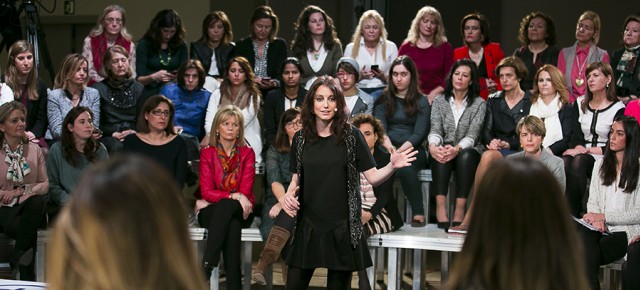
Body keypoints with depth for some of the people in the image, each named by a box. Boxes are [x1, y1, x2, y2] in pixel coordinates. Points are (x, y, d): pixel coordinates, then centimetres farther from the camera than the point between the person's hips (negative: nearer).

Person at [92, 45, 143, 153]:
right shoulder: (98, 89, 7)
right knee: (118, 147, -38)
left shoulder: (138, 88, 18)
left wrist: (135, 132, -8)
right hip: (108, 136, -2)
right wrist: (115, 134, -13)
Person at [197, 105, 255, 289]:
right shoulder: (207, 154, 3)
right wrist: (234, 196, -22)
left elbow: (246, 191, -4)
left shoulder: (247, 154, 5)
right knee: (231, 225, -36)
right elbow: (206, 192, -7)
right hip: (212, 211, 0)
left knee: (227, 206, -36)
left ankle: (207, 265, -43)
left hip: (239, 211, 0)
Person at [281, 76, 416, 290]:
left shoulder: (351, 136, -2)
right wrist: (289, 195, -7)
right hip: (307, 224, 2)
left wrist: (392, 166, -23)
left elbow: (372, 177, -4)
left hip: (342, 226, -2)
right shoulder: (301, 138, 5)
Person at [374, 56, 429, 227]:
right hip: (387, 148, 1)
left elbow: (419, 134, 3)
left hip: (412, 150, -1)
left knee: (404, 166, -38)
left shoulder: (421, 102, 14)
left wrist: (402, 149, -16)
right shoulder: (383, 100, 18)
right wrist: (389, 147, -19)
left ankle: (418, 214, -34)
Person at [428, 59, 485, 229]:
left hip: (468, 151, -1)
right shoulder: (439, 101, 11)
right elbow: (435, 130, -1)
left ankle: (460, 209, -44)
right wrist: (433, 146, -26)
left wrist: (457, 148, -30)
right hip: (445, 149, 1)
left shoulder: (479, 104, 4)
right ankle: (440, 207, -44)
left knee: (466, 155, -36)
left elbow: (472, 134, -8)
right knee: (441, 155, -34)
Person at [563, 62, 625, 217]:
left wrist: (586, 150, -12)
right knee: (565, 161, -32)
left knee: (579, 161, -36)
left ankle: (575, 211, -30)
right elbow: (576, 137, 7)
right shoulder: (580, 104, 15)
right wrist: (579, 149, -15)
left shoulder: (618, 108, -1)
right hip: (583, 154, 4)